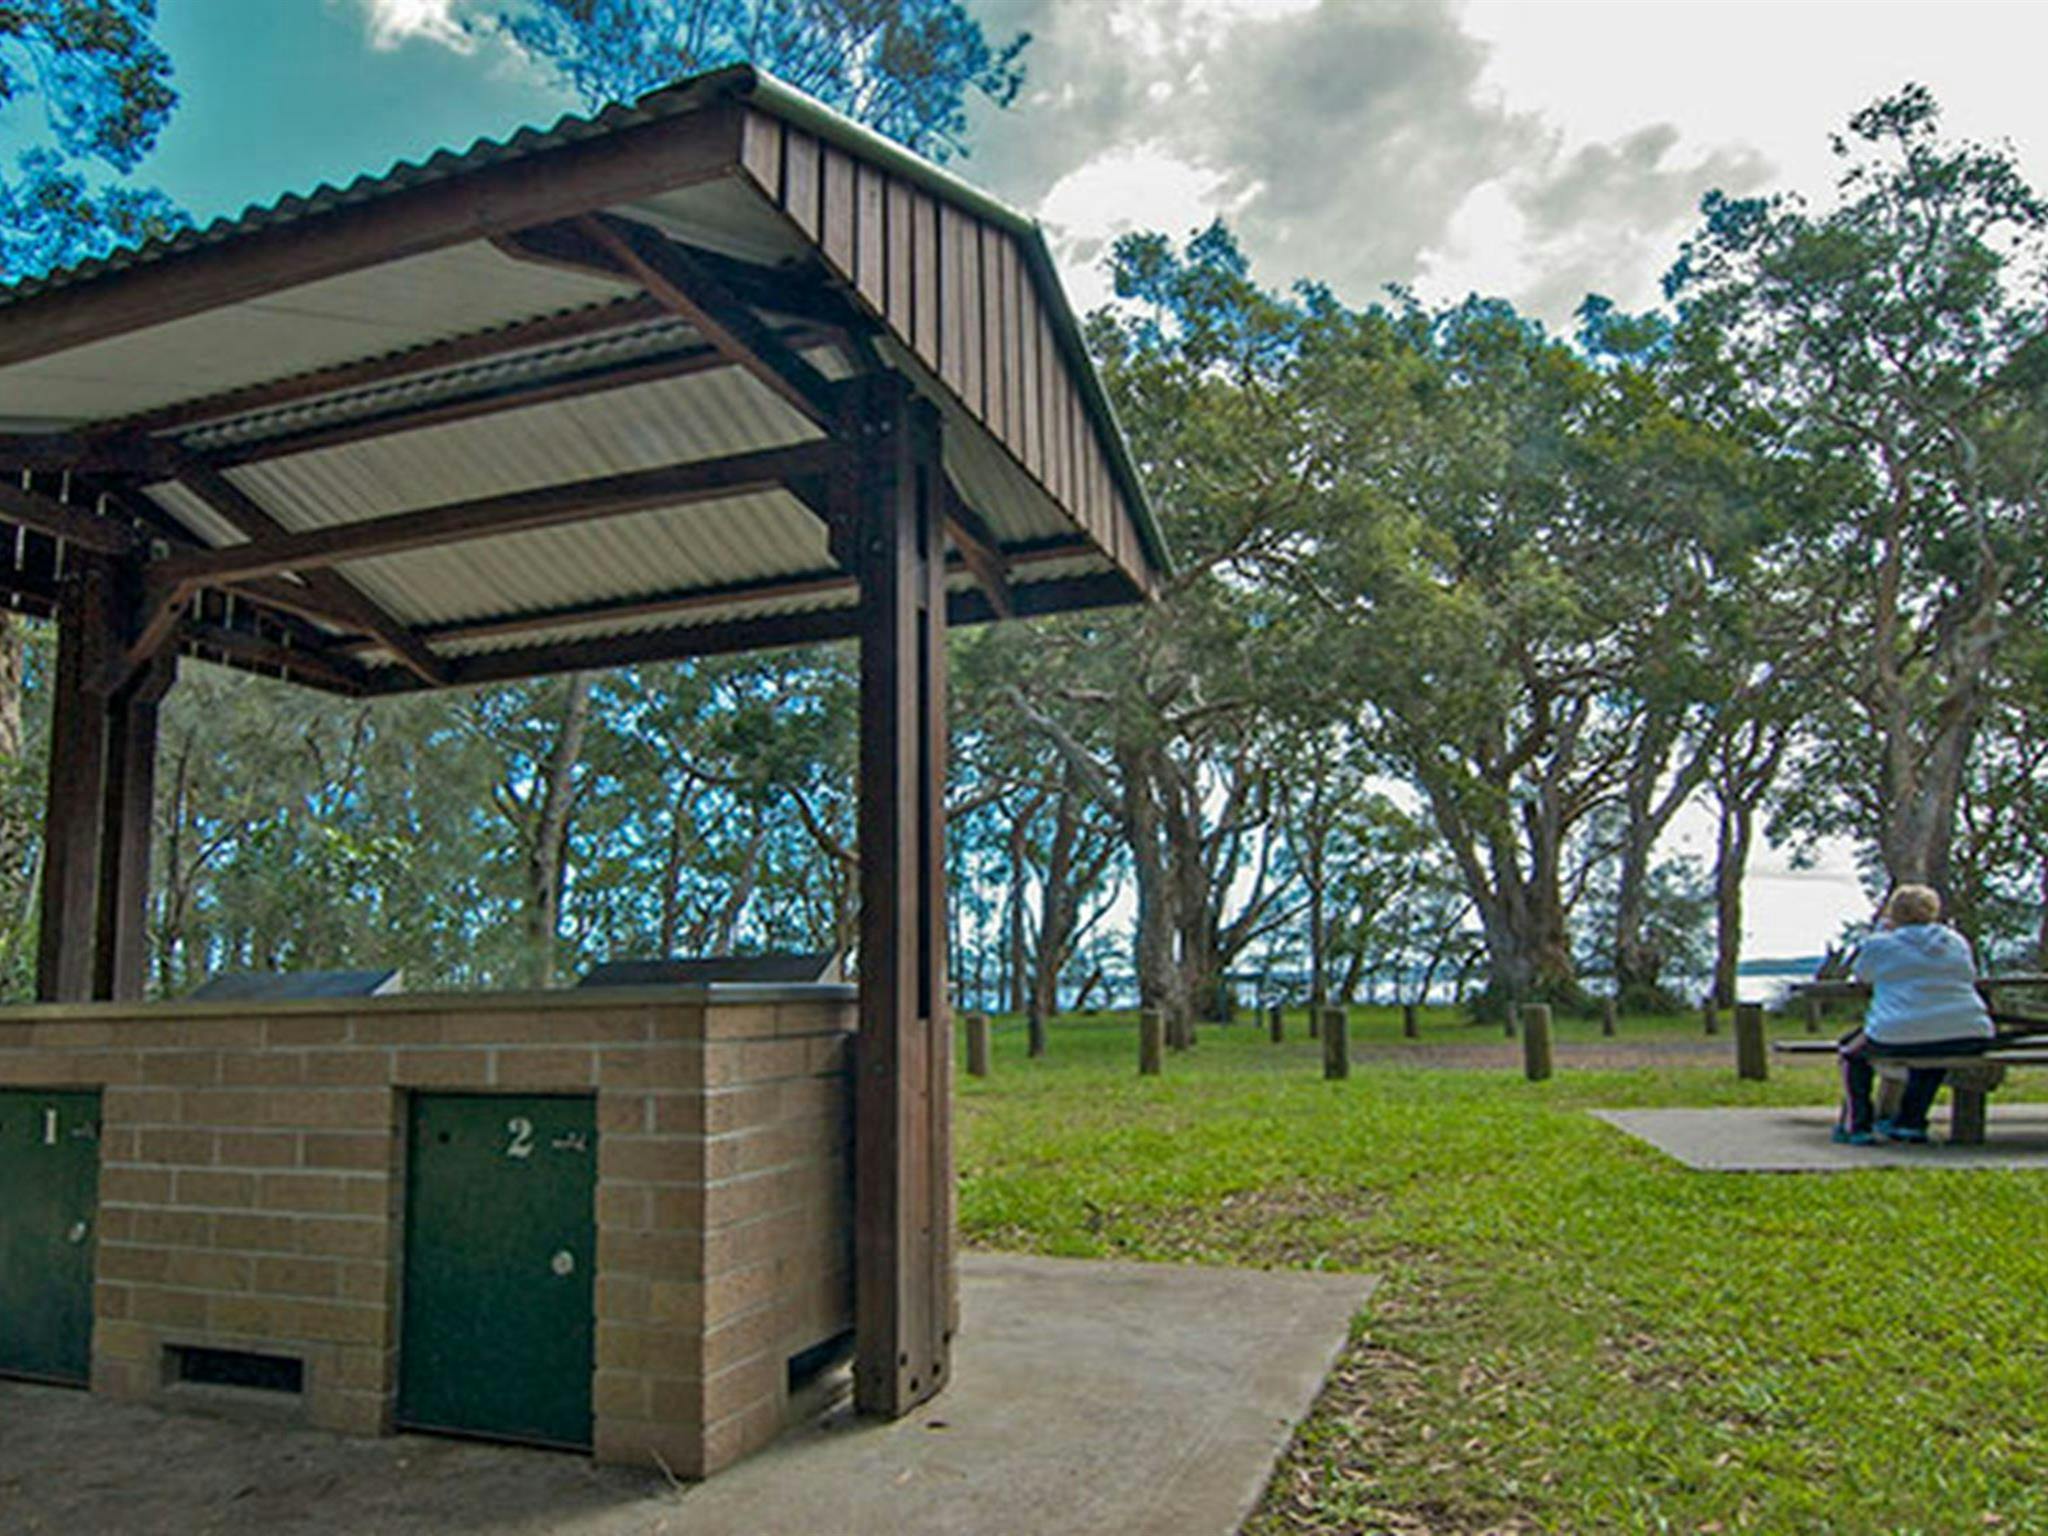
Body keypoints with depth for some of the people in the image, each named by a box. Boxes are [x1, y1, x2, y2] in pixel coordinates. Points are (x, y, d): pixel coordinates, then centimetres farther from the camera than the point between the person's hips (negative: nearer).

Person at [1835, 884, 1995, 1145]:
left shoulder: (1880, 944, 1)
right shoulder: (1958, 941, 13)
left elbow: (1861, 974, 21)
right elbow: (1969, 976, 29)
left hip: (1899, 1038, -4)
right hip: (1969, 1038, 4)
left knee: (1852, 1050, 25)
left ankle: (1856, 1125, 19)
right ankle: (1911, 1121, 35)